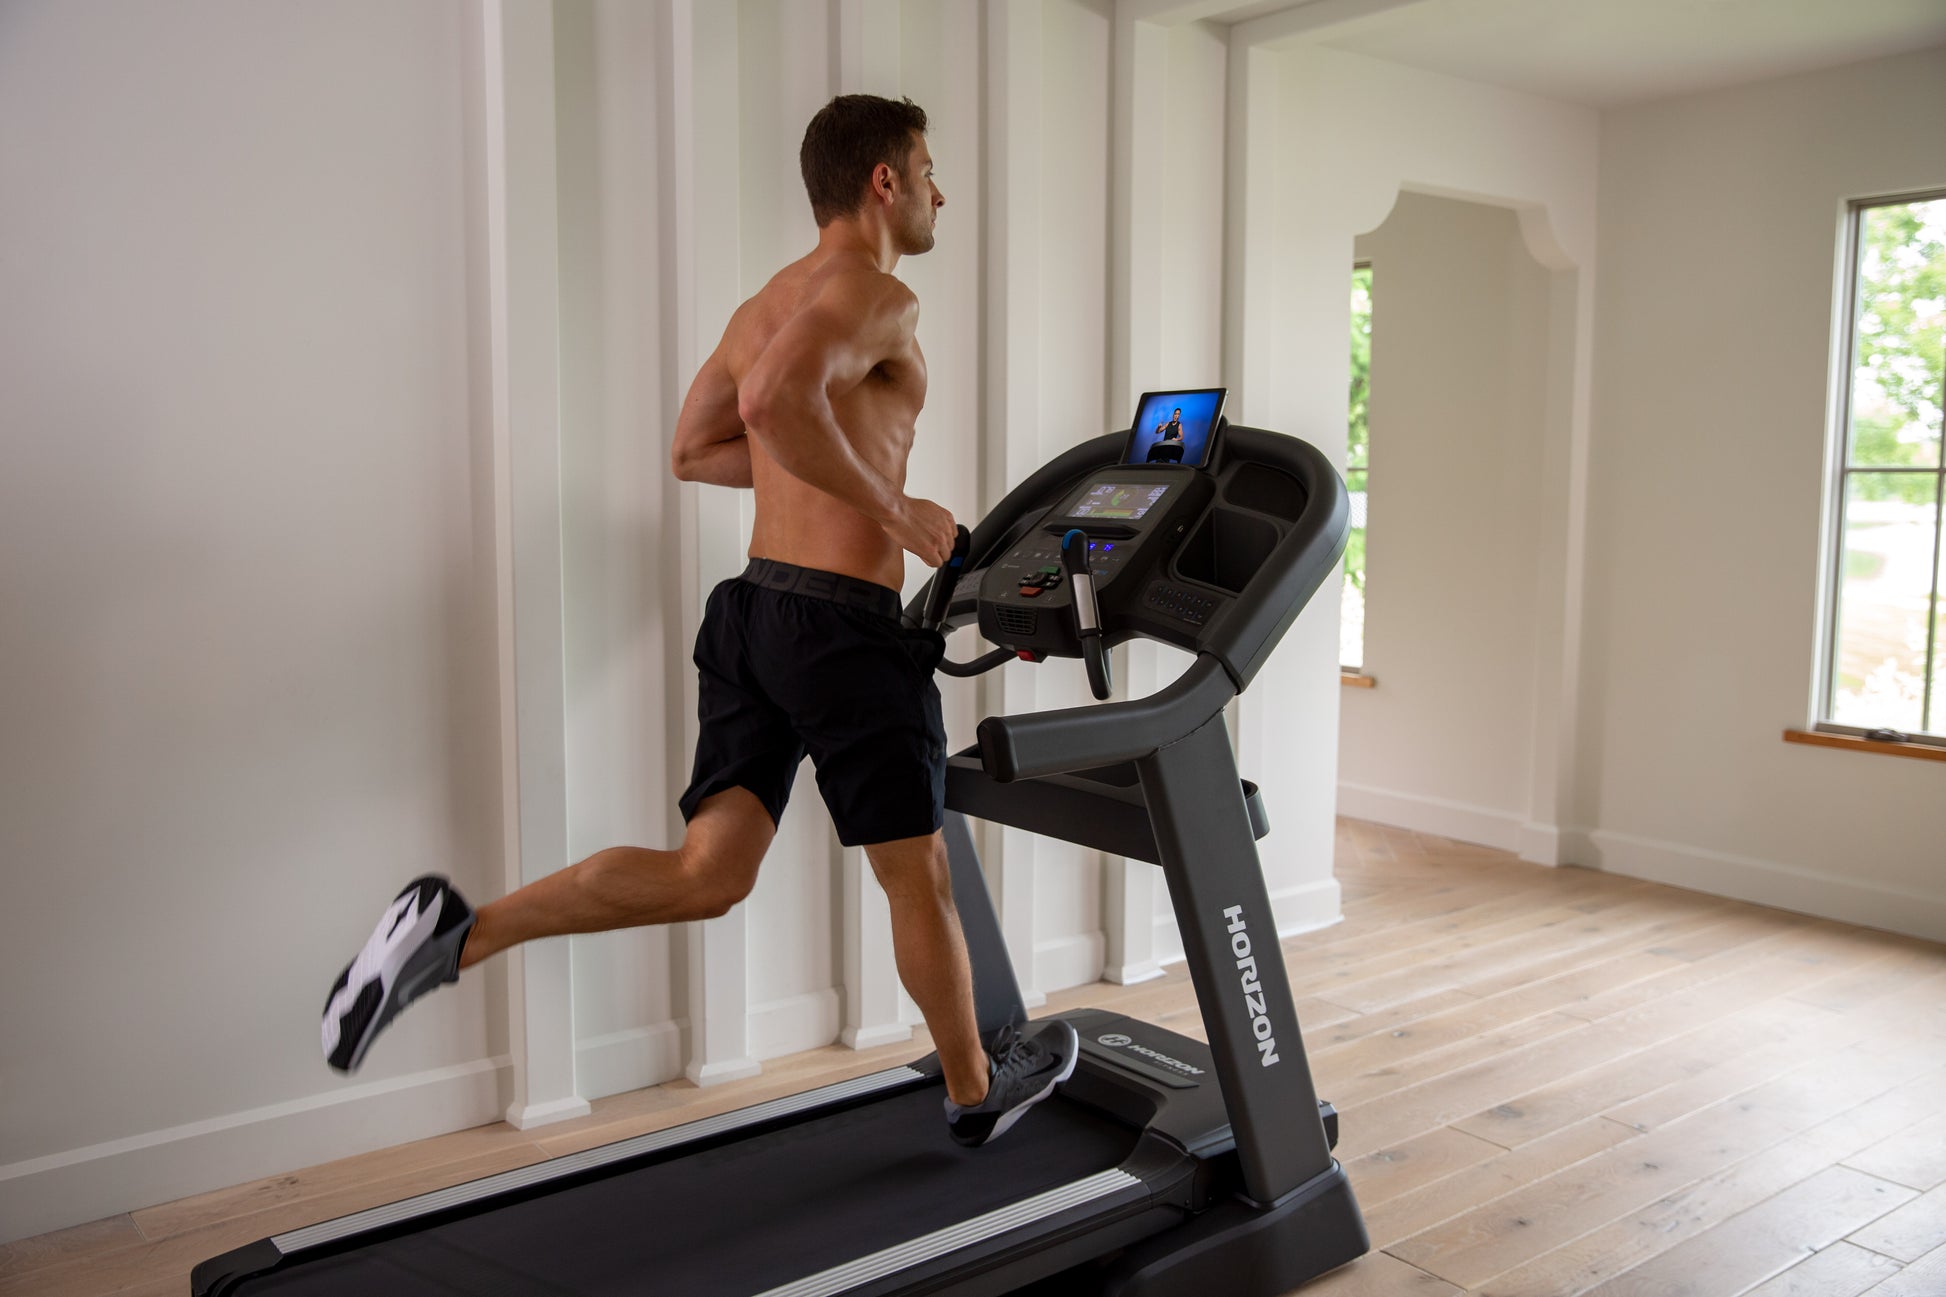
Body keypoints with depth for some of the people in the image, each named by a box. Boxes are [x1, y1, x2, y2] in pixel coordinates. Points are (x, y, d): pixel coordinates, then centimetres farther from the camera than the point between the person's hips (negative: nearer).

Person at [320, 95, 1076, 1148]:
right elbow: (776, 400, -30)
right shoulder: (879, 296, -11)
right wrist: (895, 509, -19)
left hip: (752, 608, 8)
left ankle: (458, 932, -10)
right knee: (918, 875, 10)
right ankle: (976, 1092, 30)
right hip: (844, 628, -8)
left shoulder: (765, 305, 18)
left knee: (707, 875, 5)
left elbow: (693, 450, 25)